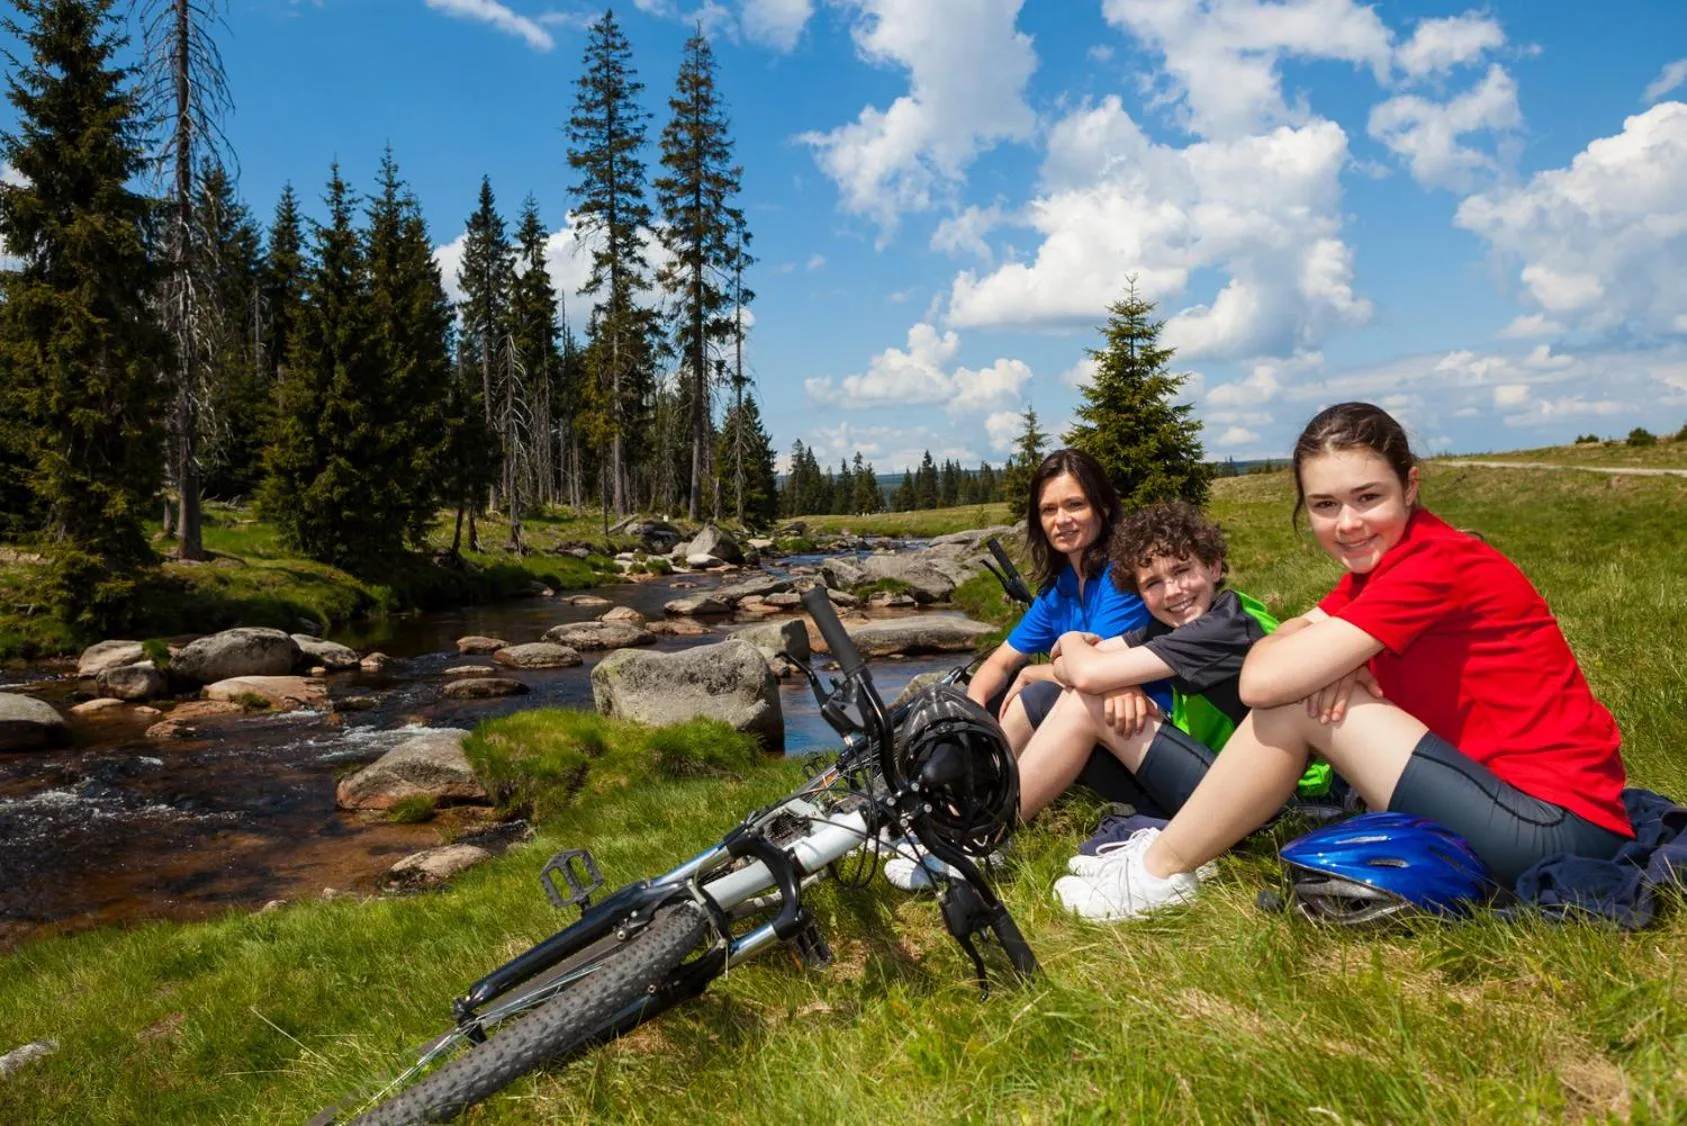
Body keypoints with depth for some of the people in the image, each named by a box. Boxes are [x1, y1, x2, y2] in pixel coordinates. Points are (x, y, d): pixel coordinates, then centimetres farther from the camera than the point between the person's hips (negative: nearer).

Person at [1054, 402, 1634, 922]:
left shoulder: (1437, 563, -21)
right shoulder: (1380, 563, 8)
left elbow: (1264, 680, -27)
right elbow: (1271, 651, 3)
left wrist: (1317, 660, -4)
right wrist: (1329, 660, -18)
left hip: (1554, 826, -9)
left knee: (1297, 703, -15)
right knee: (1306, 685, 5)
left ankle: (1160, 869, -2)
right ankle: (1176, 845, 12)